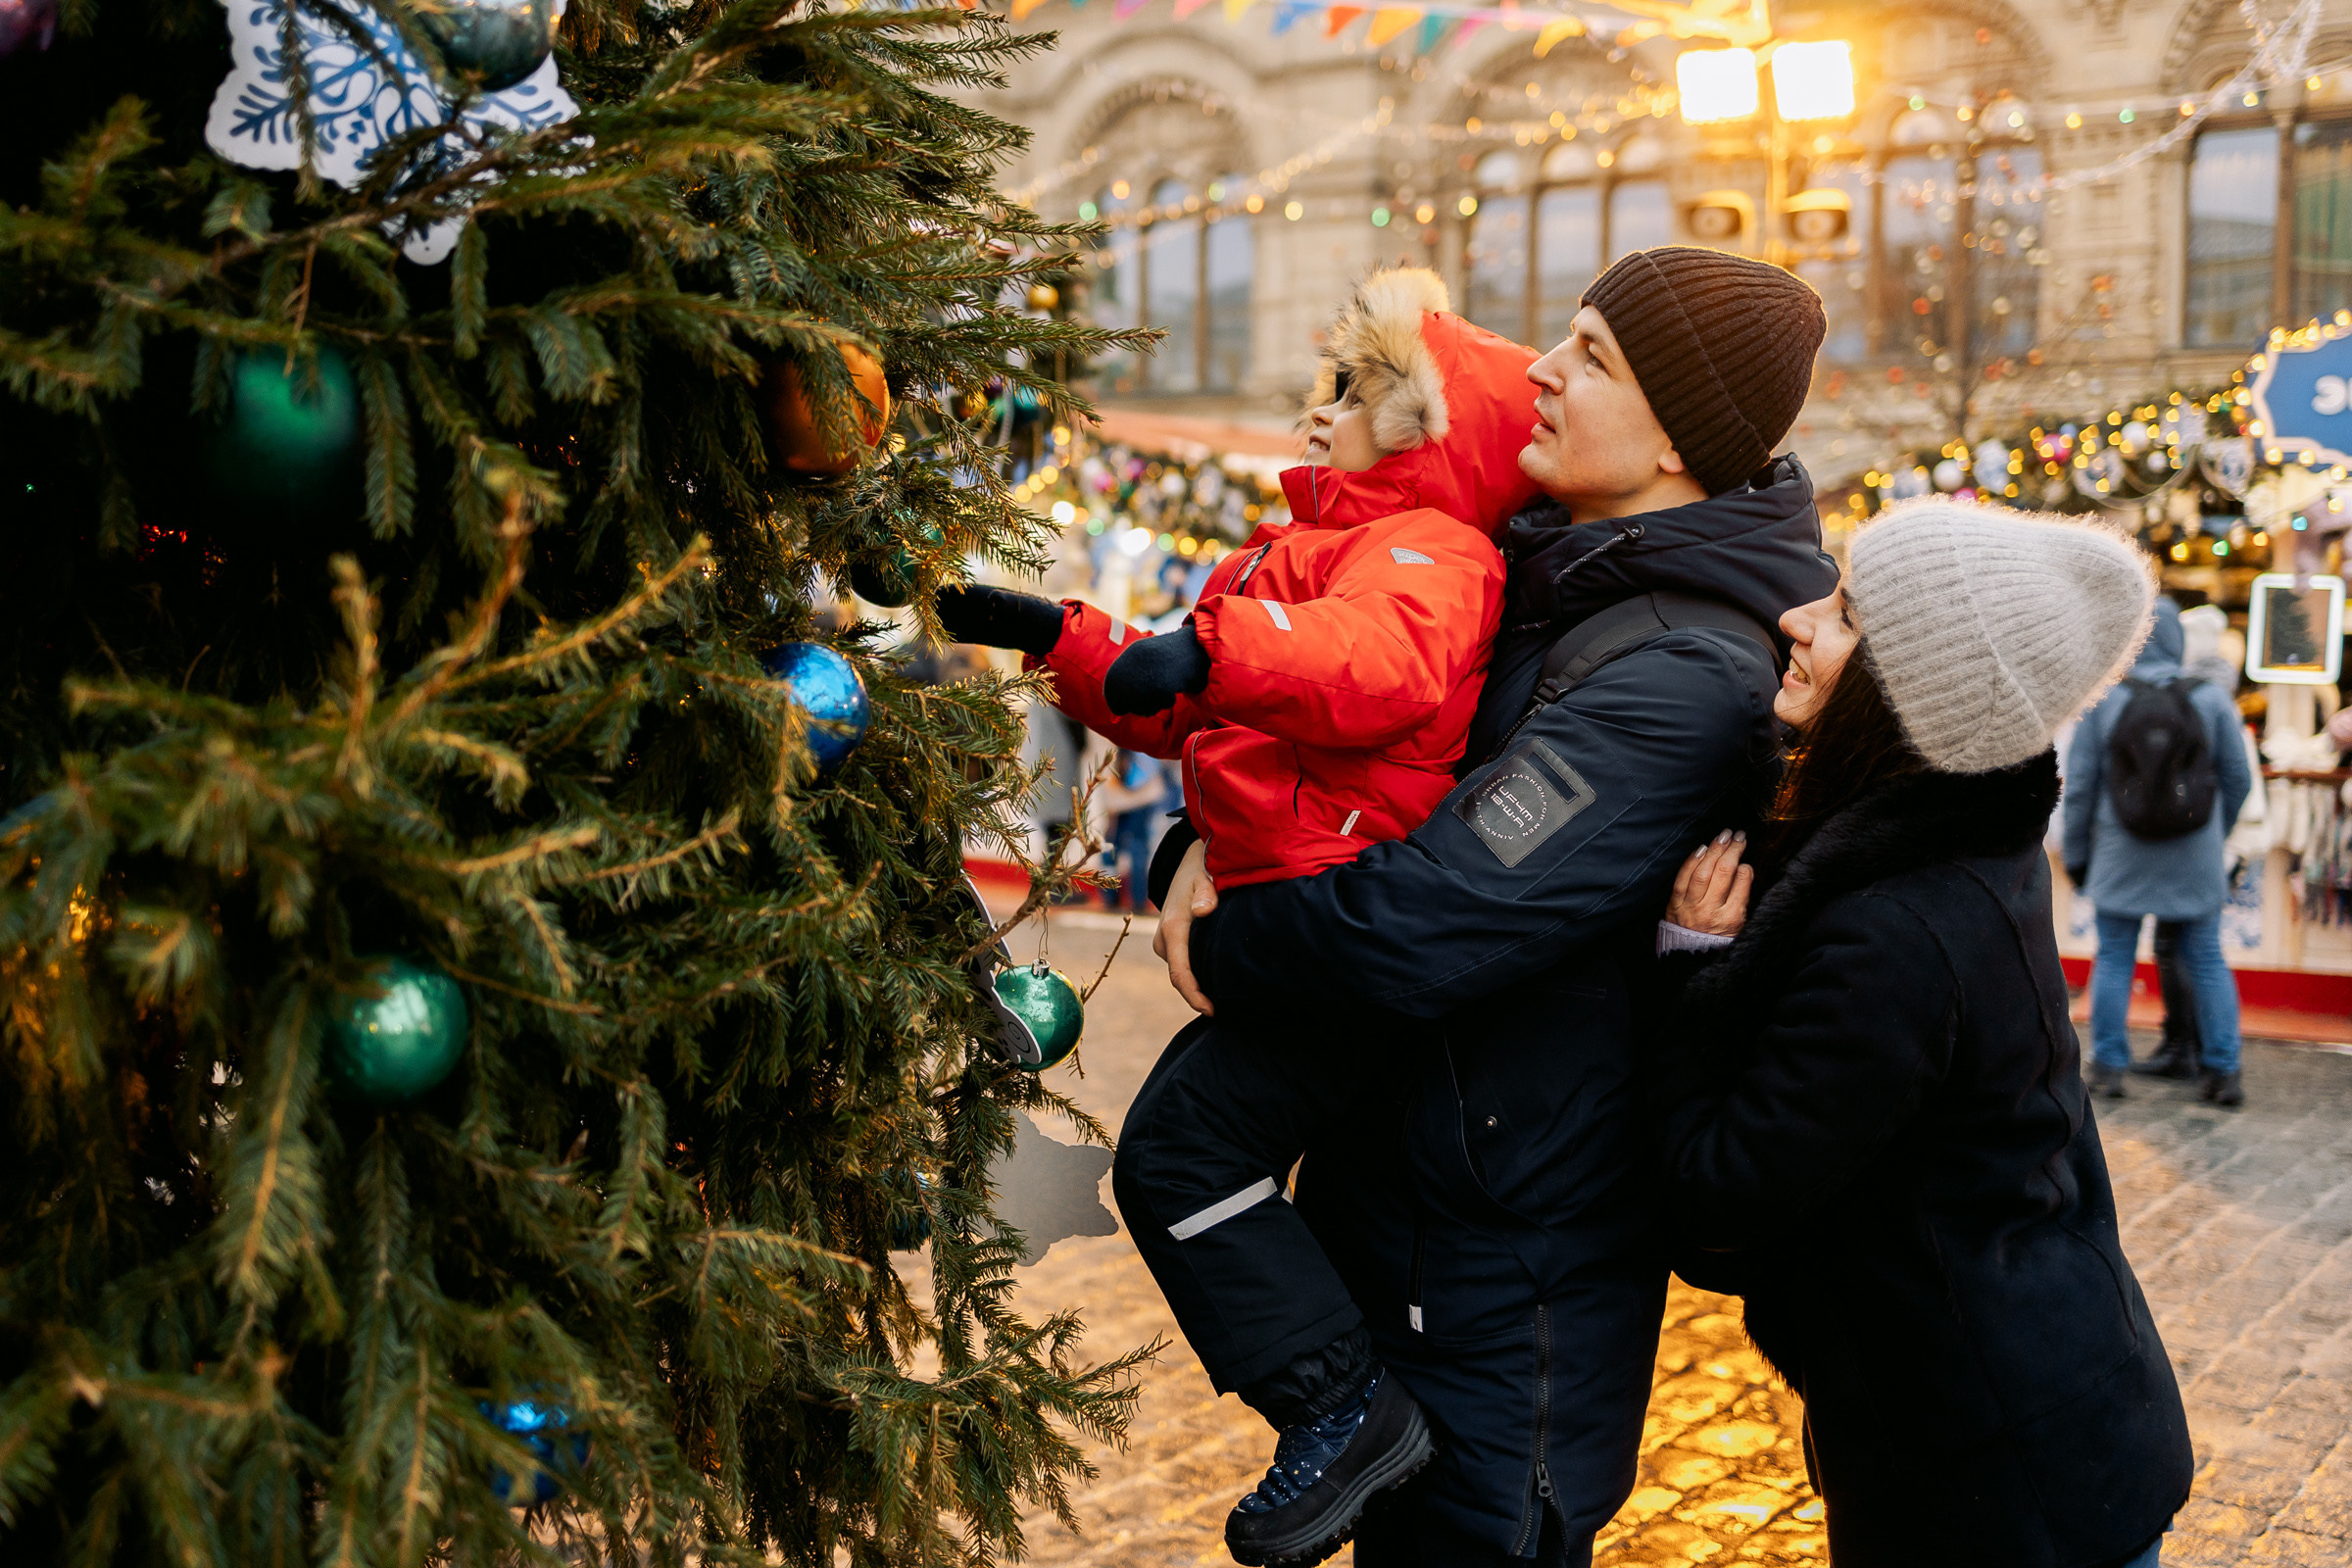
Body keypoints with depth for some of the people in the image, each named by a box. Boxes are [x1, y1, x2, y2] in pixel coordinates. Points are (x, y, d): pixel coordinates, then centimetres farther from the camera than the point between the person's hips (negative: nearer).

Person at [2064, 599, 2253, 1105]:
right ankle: (2223, 1070, 11)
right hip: (2195, 856, 1)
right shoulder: (2210, 701, -4)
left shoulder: (2101, 701, -7)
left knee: (2113, 959, 8)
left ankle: (2109, 1067, 9)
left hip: (2122, 855, -1)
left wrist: (2076, 853, 7)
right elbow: (2238, 779, 3)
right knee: (2207, 961, 10)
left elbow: (2079, 785, -4)